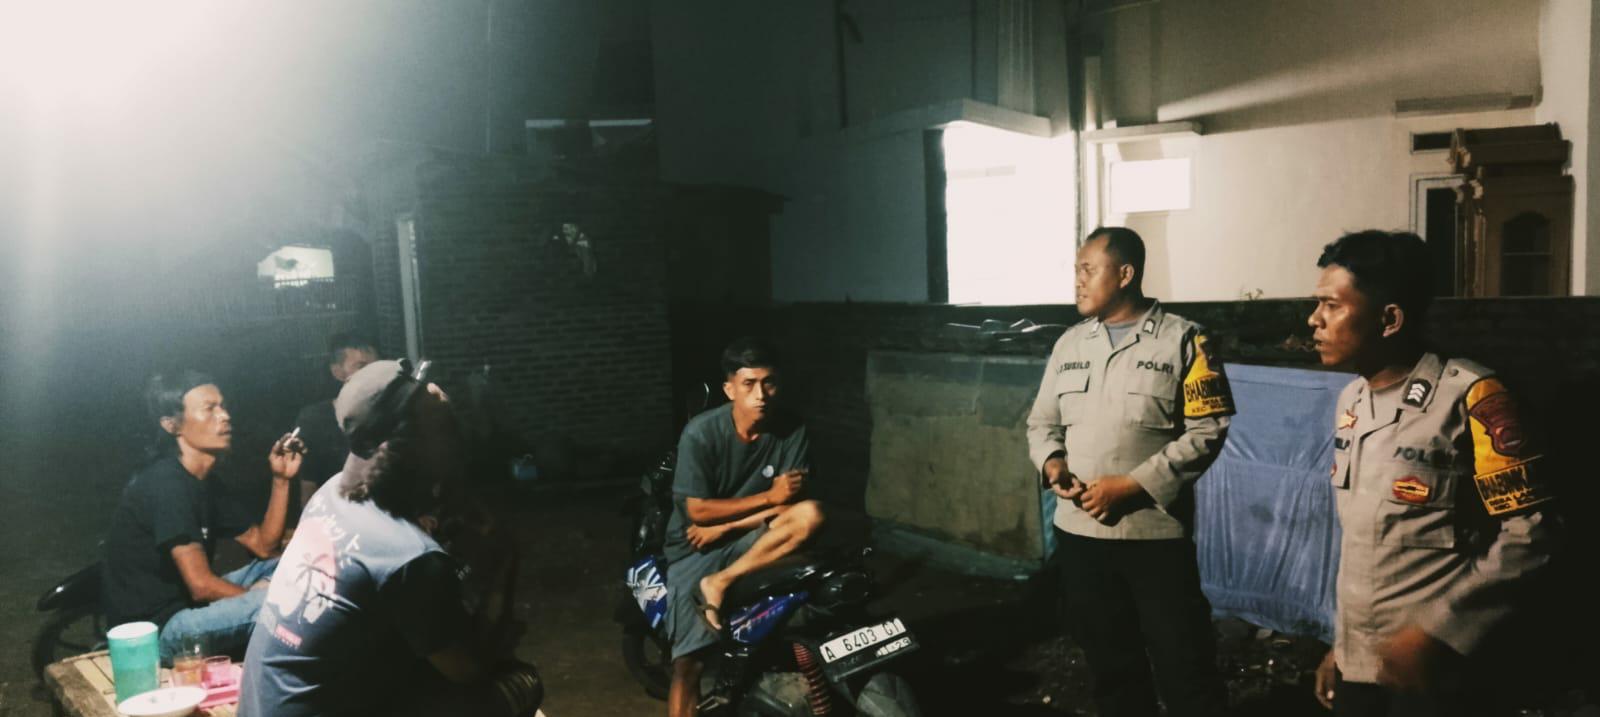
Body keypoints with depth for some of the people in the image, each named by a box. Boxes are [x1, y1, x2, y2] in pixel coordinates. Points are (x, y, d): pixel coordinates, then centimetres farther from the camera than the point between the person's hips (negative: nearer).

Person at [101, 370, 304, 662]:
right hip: (153, 629, -10)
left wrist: (281, 479, 0)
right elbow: (201, 585, -23)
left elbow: (264, 546, 10)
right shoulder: (166, 484, -19)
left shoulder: (205, 481, 10)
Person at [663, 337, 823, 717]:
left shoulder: (792, 431, -11)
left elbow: (788, 507, -10)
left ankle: (719, 584, -19)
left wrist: (722, 528, -16)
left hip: (748, 541, 3)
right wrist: (769, 496, -18)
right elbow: (697, 510, -16)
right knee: (689, 659, -12)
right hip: (695, 546, -2)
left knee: (811, 515, -26)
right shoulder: (700, 433, -18)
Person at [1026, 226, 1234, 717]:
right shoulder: (1069, 343, 11)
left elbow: (1206, 429, -10)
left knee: (1184, 669, 2)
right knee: (1110, 664, 17)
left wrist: (1132, 484, -17)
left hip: (1156, 533, -5)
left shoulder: (1181, 339, -5)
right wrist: (1052, 462, -7)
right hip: (1079, 532, 5)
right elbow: (1041, 421, 15)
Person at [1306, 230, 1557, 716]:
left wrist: (1434, 633, -20)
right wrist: (1340, 643, 14)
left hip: (1432, 673, -6)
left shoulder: (1468, 396, -13)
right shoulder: (1350, 401, 6)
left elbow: (1527, 536, -15)